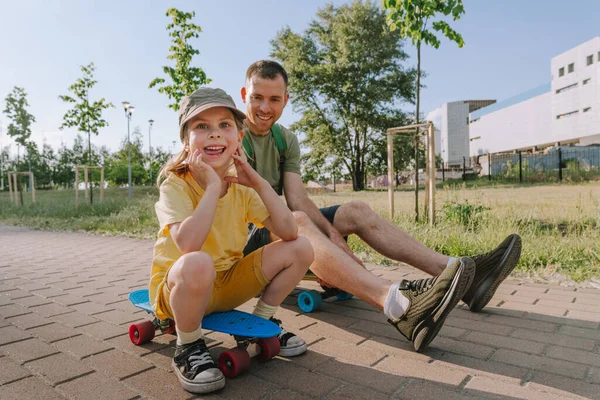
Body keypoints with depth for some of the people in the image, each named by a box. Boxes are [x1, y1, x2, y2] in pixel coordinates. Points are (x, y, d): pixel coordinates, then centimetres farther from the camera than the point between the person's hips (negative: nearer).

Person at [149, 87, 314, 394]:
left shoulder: (242, 188, -2)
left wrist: (259, 183, -18)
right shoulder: (176, 185, -18)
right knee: (197, 264, -42)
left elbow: (289, 232, -12)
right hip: (177, 288, -5)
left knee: (300, 248, -6)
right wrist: (213, 186, -30)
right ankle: (188, 349, -10)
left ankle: (261, 323, 13)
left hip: (228, 285, 6)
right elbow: (188, 244, -37)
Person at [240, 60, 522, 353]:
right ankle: (398, 305, -56)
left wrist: (331, 232, -23)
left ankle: (458, 270, -18)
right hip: (244, 235, -6)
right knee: (298, 222, -37)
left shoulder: (286, 139, 8)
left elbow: (297, 199, -3)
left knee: (356, 211, -10)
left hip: (279, 225, 6)